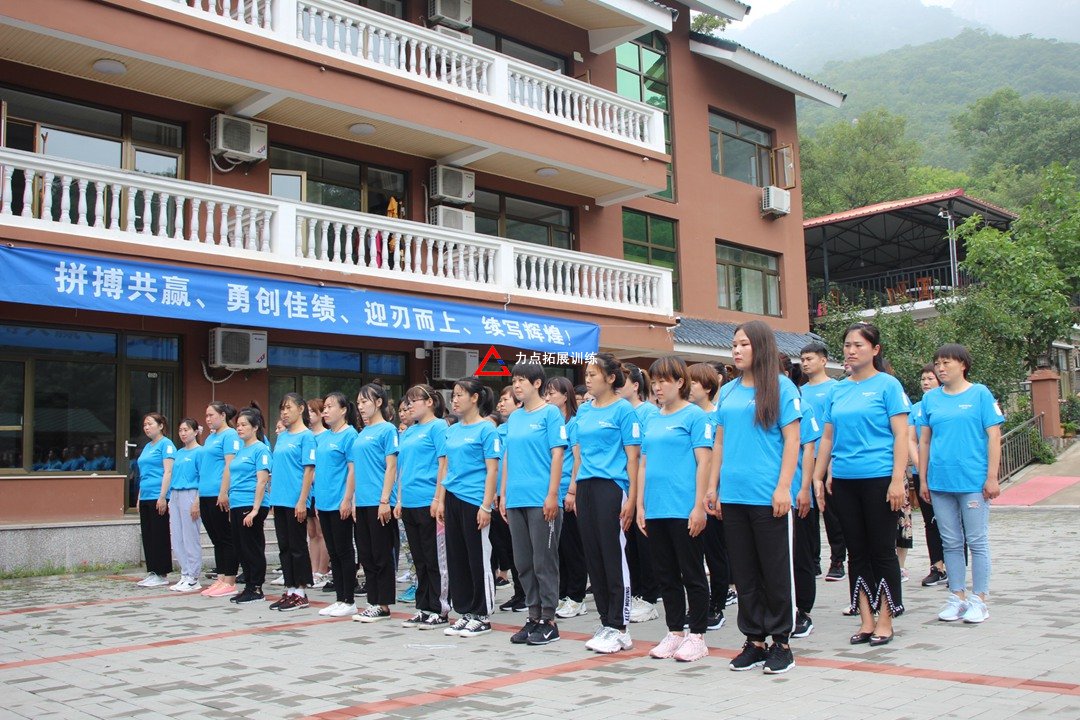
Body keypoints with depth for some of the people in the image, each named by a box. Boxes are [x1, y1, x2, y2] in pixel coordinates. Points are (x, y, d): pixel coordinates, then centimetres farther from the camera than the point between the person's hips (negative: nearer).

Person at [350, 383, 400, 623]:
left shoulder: (388, 430, -7)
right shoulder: (361, 434, 16)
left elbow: (391, 467, -12)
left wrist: (385, 500, -17)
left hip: (379, 503, -8)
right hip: (361, 504, 8)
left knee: (382, 555, -1)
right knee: (366, 555, 11)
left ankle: (383, 605, 6)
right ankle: (373, 602, 18)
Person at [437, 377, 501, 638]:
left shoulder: (486, 429, -7)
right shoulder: (452, 430, 13)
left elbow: (492, 470, -11)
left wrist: (486, 506, -16)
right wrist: (440, 501, 13)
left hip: (474, 502, -7)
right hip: (453, 501, 8)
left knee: (479, 559, 0)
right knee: (456, 558, 11)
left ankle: (482, 616, 10)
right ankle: (465, 613, 20)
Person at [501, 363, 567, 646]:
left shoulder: (550, 413, -5)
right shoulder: (514, 417, 15)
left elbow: (557, 454, -10)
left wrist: (552, 495, -15)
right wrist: (503, 495, 14)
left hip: (541, 501, -7)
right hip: (516, 500, 7)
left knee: (544, 562, -1)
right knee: (523, 563, 10)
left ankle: (548, 620, 8)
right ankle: (533, 617, 20)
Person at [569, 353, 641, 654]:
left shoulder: (623, 409, -5)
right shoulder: (584, 411, 15)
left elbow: (633, 456, -8)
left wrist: (632, 497, -13)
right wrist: (572, 490, 15)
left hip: (611, 487, -7)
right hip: (586, 488, 7)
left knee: (614, 557, -5)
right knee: (593, 557, 8)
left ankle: (618, 628, 1)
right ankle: (606, 623, 17)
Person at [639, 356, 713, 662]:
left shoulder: (695, 415, -5)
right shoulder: (652, 421, 15)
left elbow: (703, 462, -10)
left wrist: (699, 506, -15)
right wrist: (640, 505, 11)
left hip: (684, 509, -7)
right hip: (655, 510, 7)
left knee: (692, 574, 3)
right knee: (666, 576, 12)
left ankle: (697, 635, 12)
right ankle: (674, 632, 22)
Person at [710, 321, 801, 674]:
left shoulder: (781, 387, -3)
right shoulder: (727, 392, 13)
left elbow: (792, 440, -7)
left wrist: (783, 488, -13)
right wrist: (713, 485, 11)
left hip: (768, 497, -5)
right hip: (733, 496, 6)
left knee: (776, 571, 3)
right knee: (744, 572, 11)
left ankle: (781, 642, 15)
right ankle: (754, 641, 21)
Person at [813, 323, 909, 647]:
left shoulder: (887, 385, -3)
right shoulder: (838, 390, 11)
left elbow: (901, 435, -7)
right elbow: (827, 437, 15)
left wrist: (897, 480, -15)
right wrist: (818, 477, 10)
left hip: (878, 479, -5)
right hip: (843, 480, 5)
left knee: (882, 550, 3)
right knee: (856, 551, 9)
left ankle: (884, 621, 13)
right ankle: (865, 620, 18)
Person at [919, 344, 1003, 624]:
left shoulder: (980, 394, -1)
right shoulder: (930, 398, 8)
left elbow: (994, 436, -4)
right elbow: (924, 441, 11)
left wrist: (992, 478, -8)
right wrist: (923, 479, 8)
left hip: (973, 481, -4)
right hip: (940, 482, 4)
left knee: (977, 541, 3)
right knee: (951, 543, 10)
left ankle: (978, 599, 13)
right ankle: (957, 596, 20)